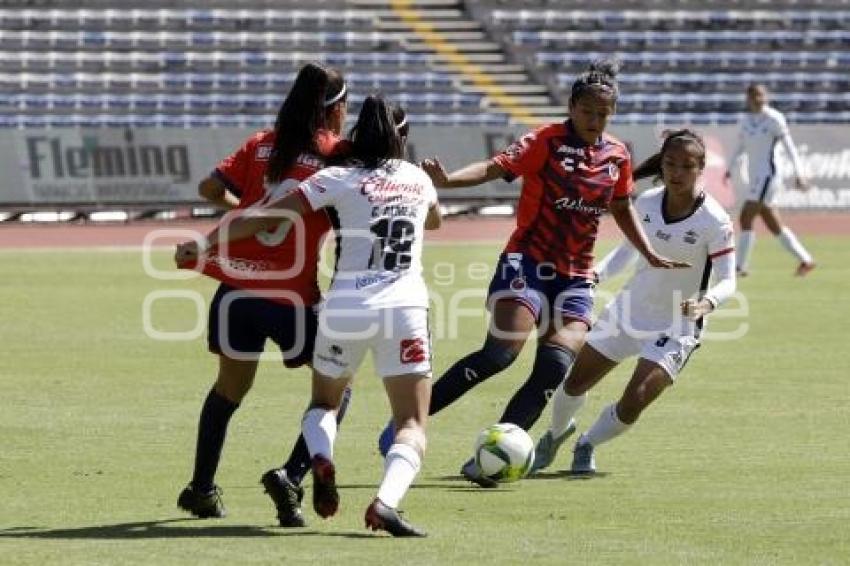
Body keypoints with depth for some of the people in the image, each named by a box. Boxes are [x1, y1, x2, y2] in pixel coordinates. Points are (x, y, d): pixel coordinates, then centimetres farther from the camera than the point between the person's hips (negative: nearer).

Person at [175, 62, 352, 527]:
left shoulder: (261, 144, 9)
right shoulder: (337, 154, -2)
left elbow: (210, 188, 7)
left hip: (237, 289, 4)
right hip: (293, 296, -4)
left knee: (229, 388, 23)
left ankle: (201, 489, 26)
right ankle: (291, 475, -6)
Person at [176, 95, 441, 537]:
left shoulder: (340, 180, 2)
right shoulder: (419, 180, 13)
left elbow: (267, 217, -3)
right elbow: (434, 220, 38)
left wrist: (205, 244, 2)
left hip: (344, 308, 0)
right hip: (405, 310, 1)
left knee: (323, 402, 24)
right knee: (413, 426, 0)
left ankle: (321, 461, -10)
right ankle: (386, 501, -29)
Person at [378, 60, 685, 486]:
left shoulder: (617, 156, 8)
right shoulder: (547, 141, -7)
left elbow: (622, 209, 25)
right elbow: (497, 167, -21)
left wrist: (649, 254, 23)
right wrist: (447, 180, -38)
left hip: (575, 277, 5)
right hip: (527, 262, -5)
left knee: (555, 367, -13)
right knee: (501, 352, -23)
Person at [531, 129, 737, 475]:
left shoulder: (714, 222, -20)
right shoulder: (646, 203, -5)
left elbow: (727, 280, -18)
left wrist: (708, 302, -40)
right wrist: (596, 273, -4)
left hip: (677, 327, -5)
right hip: (629, 311, 5)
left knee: (633, 404, -17)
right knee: (574, 384, 8)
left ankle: (586, 446, 13)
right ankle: (557, 432, 42)